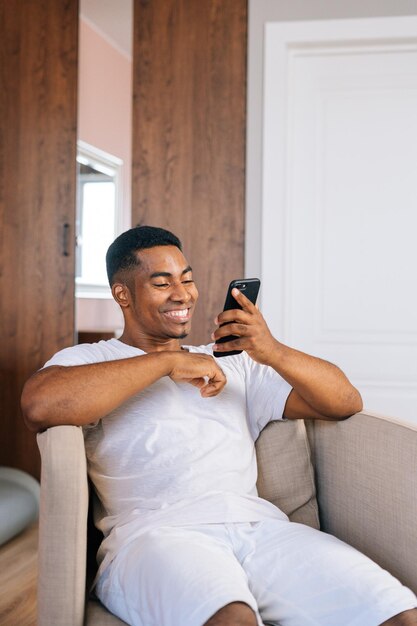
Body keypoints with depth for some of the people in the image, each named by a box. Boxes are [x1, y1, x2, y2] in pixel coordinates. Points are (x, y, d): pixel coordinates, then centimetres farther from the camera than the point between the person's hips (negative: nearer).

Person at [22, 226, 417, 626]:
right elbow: (39, 406, -12)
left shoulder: (233, 362, 25)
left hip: (259, 526, 4)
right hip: (154, 532, -3)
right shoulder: (88, 360, 14)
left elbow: (346, 403, 18)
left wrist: (274, 353, -2)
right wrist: (168, 360, -6)